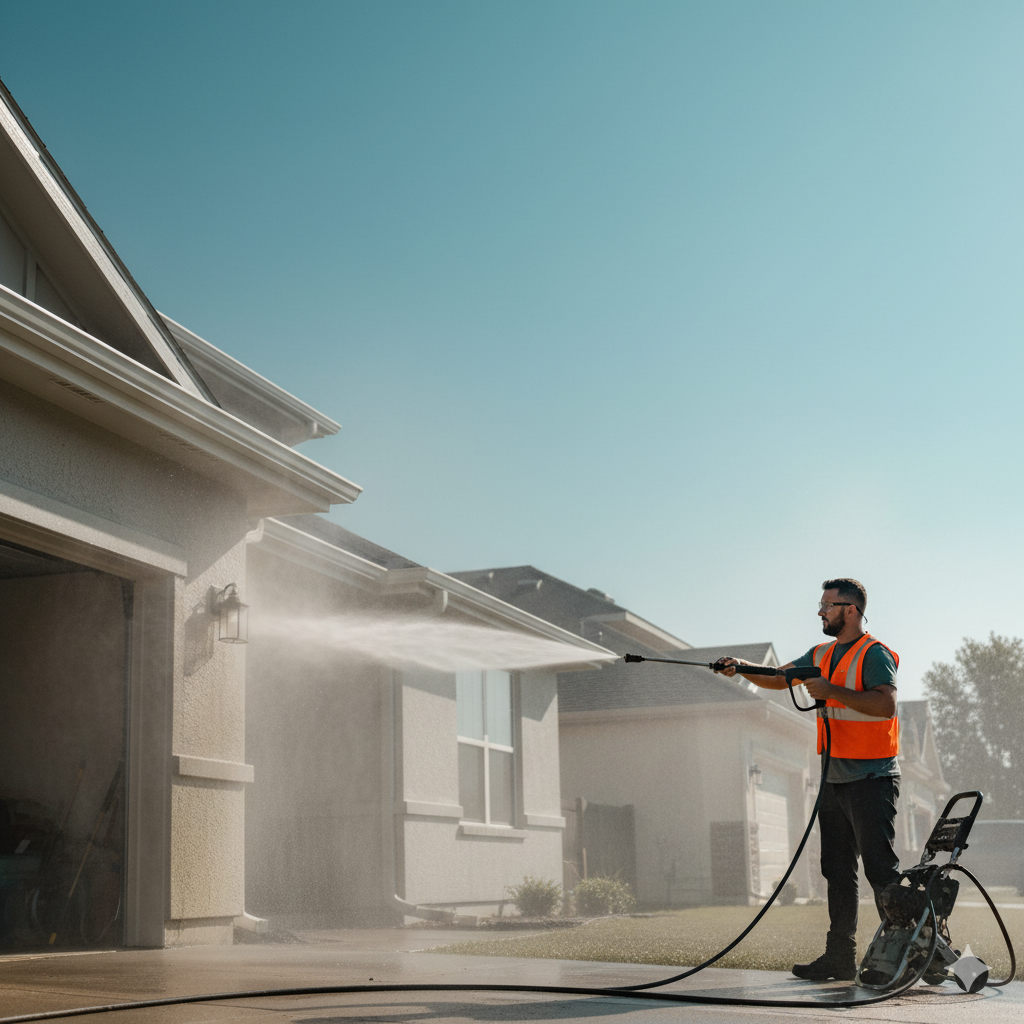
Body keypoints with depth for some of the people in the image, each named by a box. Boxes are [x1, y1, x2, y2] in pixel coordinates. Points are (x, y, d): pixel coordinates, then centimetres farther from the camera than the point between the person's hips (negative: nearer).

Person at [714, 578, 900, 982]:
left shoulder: (875, 654, -9)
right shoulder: (821, 655, 16)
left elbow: (886, 704, -23)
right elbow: (778, 678, 14)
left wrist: (831, 690, -24)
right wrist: (742, 669, -3)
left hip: (870, 780, -8)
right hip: (834, 779, 8)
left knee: (881, 869, -8)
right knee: (837, 869, 9)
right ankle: (840, 957, 14)